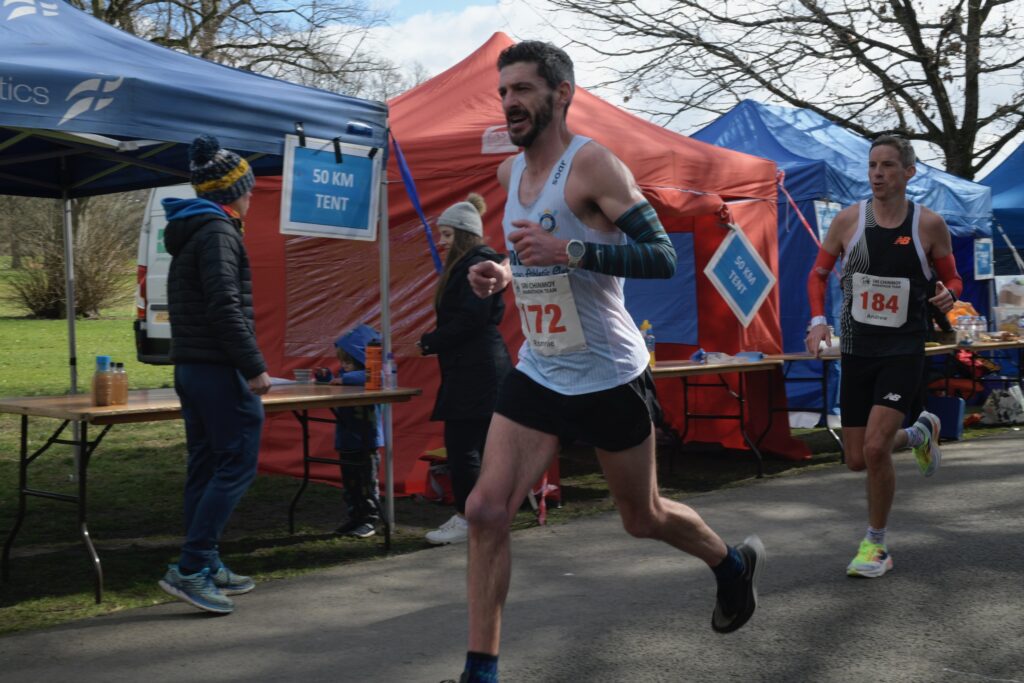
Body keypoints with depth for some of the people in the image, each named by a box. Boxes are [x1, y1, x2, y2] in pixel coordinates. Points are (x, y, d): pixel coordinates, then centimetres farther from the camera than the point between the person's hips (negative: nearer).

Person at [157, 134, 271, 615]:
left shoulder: (188, 232, 19)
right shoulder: (217, 232, -12)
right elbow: (225, 307, -21)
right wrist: (254, 366, -20)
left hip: (190, 367, 10)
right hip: (220, 368, -10)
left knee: (205, 467, 12)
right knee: (237, 464, -7)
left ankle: (207, 567, 17)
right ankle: (190, 569, -11)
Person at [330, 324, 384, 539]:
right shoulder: (345, 375, 9)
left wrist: (344, 379, -36)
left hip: (366, 441, -8)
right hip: (346, 440, 8)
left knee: (368, 482, 2)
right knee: (349, 483, 15)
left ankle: (370, 519, 9)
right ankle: (355, 517, 26)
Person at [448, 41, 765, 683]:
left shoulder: (592, 163, -16)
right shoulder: (510, 172, 7)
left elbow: (664, 257, -23)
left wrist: (571, 252, -33)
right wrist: (503, 274, 3)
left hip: (609, 379, -6)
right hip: (537, 374, 6)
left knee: (644, 517, 13)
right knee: (486, 510, -7)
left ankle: (735, 564, 44)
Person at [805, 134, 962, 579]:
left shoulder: (929, 225, -6)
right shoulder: (848, 220, -2)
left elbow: (952, 278, 5)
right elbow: (818, 273, 9)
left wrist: (948, 295, -19)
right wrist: (818, 320, -7)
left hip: (903, 351, -3)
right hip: (856, 351, 3)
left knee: (875, 448, -18)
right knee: (857, 459, 7)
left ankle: (875, 545, 4)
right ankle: (919, 433, 41)